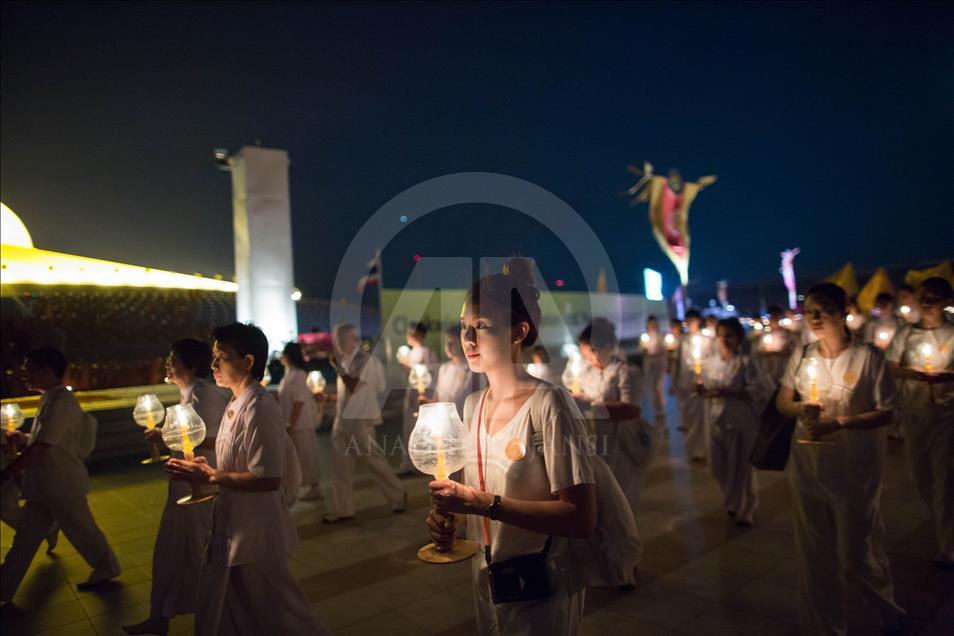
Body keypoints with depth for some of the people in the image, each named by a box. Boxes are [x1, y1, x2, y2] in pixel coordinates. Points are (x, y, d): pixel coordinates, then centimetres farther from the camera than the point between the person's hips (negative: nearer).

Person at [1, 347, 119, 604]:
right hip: (44, 484, 9)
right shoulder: (50, 399, 9)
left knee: (81, 531, 8)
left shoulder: (61, 402, -22)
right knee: (26, 536, 14)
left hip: (63, 485, -9)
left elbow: (40, 449, -25)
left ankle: (106, 568, 28)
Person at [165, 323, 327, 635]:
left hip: (254, 532, -10)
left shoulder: (259, 408, -23)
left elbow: (268, 478, -28)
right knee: (219, 611, 23)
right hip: (233, 527, 10)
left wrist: (210, 476, -21)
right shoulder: (237, 404, 7)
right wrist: (207, 467, 2)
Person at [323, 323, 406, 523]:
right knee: (340, 466, 7)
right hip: (342, 420, 8)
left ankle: (398, 496, 21)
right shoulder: (345, 360, 9)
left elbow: (353, 386, -23)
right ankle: (342, 509, 15)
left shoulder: (365, 360, -14)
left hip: (360, 420, -8)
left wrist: (338, 364, -21)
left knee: (374, 460, 3)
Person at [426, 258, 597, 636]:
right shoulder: (472, 406, 0)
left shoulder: (548, 405, -21)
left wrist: (486, 504, -29)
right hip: (485, 580, 7)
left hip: (542, 593, -6)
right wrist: (451, 516, -8)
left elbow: (582, 519, -24)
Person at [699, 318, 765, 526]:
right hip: (716, 419, 4)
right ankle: (731, 502, 35)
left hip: (741, 420, -4)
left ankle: (745, 511, 25)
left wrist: (727, 392, -22)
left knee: (742, 465, 5)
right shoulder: (709, 362, 7)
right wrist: (701, 390, -9)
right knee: (718, 464, 9)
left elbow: (756, 392, -14)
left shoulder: (746, 362, -7)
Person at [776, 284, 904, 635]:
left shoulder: (869, 357, -11)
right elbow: (782, 402, 10)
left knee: (858, 553, 10)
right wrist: (801, 408, -12)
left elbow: (885, 414, -10)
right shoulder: (801, 357, 1)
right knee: (814, 553, 12)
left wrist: (839, 423, -23)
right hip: (808, 466, 4)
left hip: (855, 468, -3)